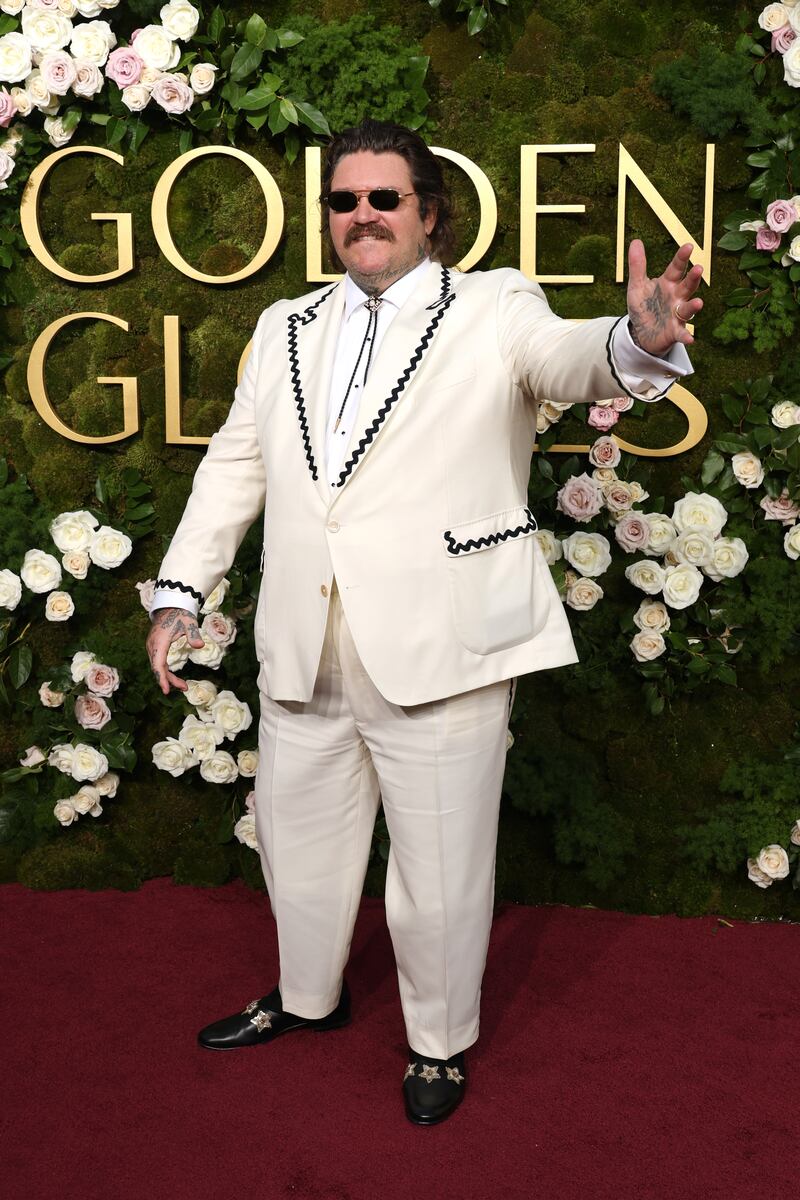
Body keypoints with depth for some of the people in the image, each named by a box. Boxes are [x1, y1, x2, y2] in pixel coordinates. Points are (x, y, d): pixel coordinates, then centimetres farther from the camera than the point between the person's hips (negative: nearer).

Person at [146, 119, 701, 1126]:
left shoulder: (494, 310, 0)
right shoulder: (285, 329, 14)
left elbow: (568, 358, -21)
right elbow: (235, 465, 17)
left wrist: (641, 340, -44)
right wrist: (181, 590, 9)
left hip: (441, 655, -5)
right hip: (303, 661, 5)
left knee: (440, 871, 8)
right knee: (297, 839, 22)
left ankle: (440, 1042, 33)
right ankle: (308, 996, 48)